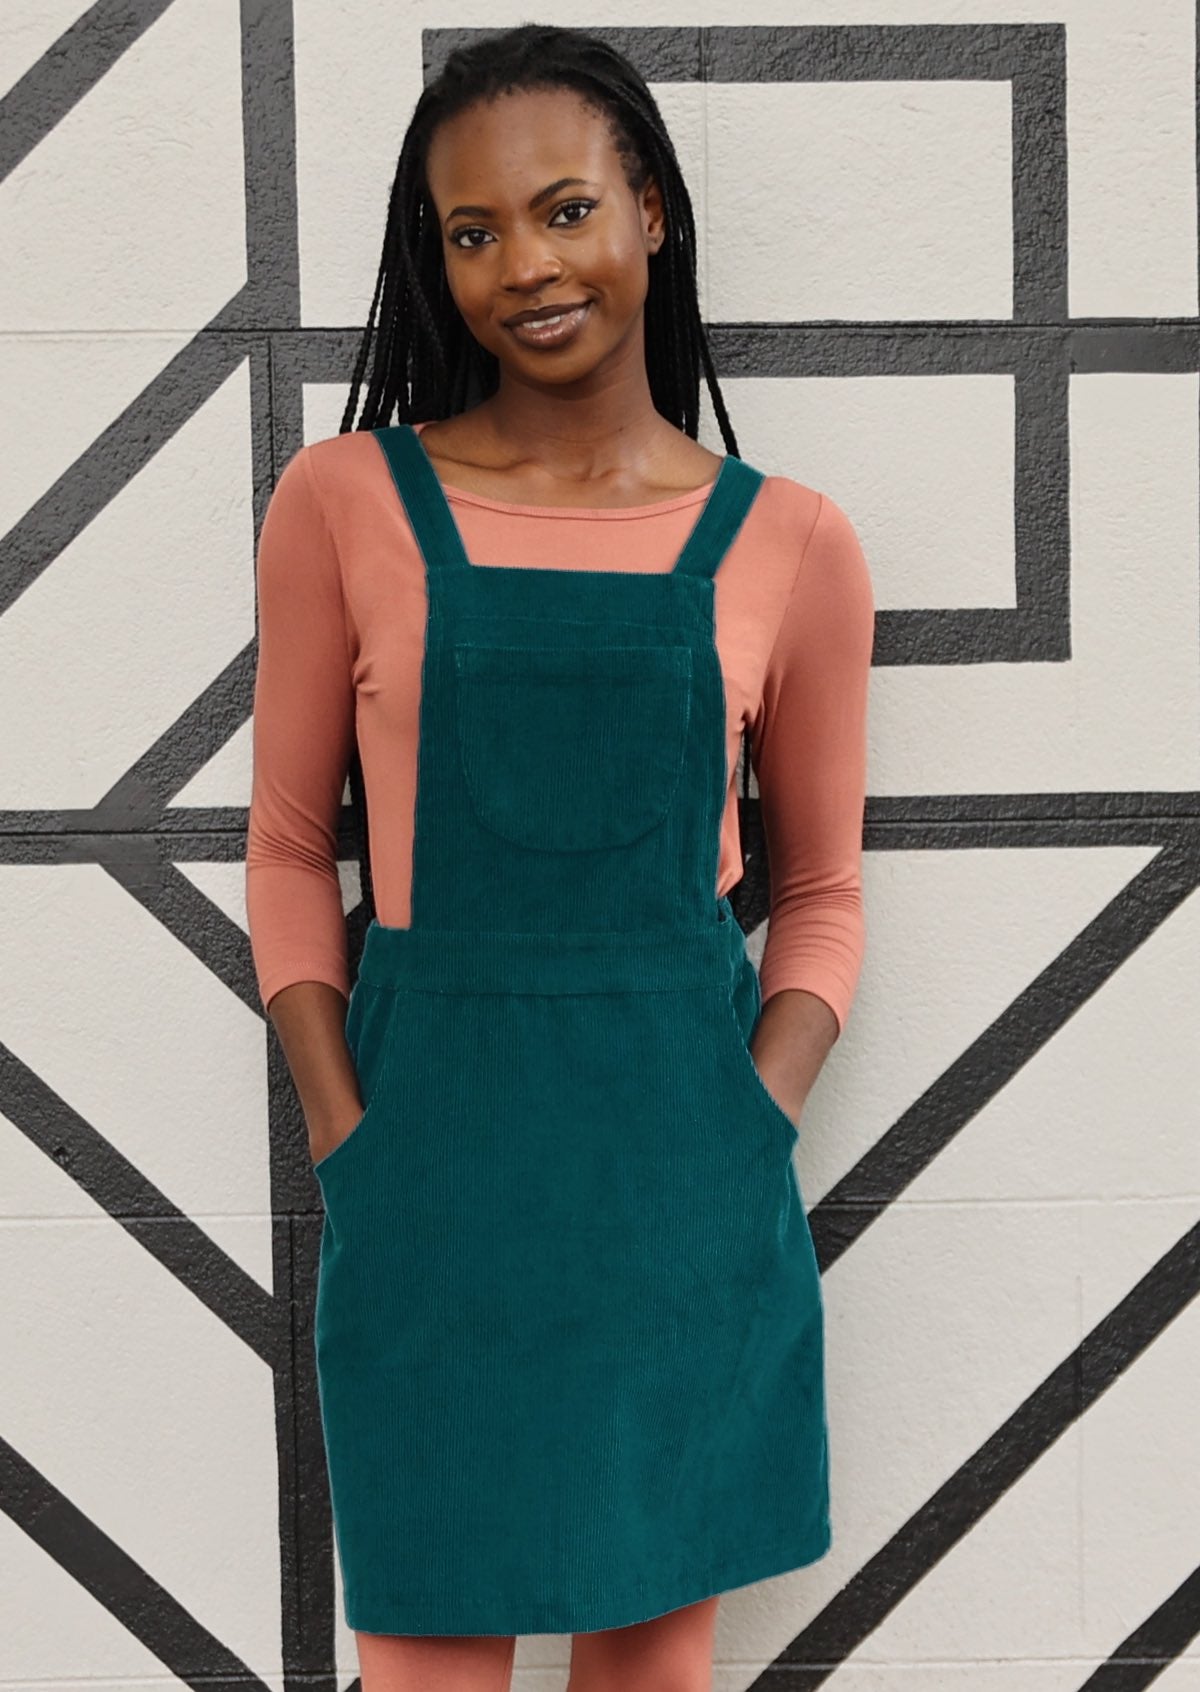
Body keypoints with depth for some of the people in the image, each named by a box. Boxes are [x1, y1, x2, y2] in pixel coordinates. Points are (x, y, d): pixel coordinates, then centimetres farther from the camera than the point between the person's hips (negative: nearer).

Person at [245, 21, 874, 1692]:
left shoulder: (787, 542, 2)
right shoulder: (347, 504, 0)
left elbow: (821, 892, 8)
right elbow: (289, 848, 4)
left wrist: (752, 1136, -4)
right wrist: (347, 1134, -5)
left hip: (682, 1150, 1)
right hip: (435, 1144, -1)